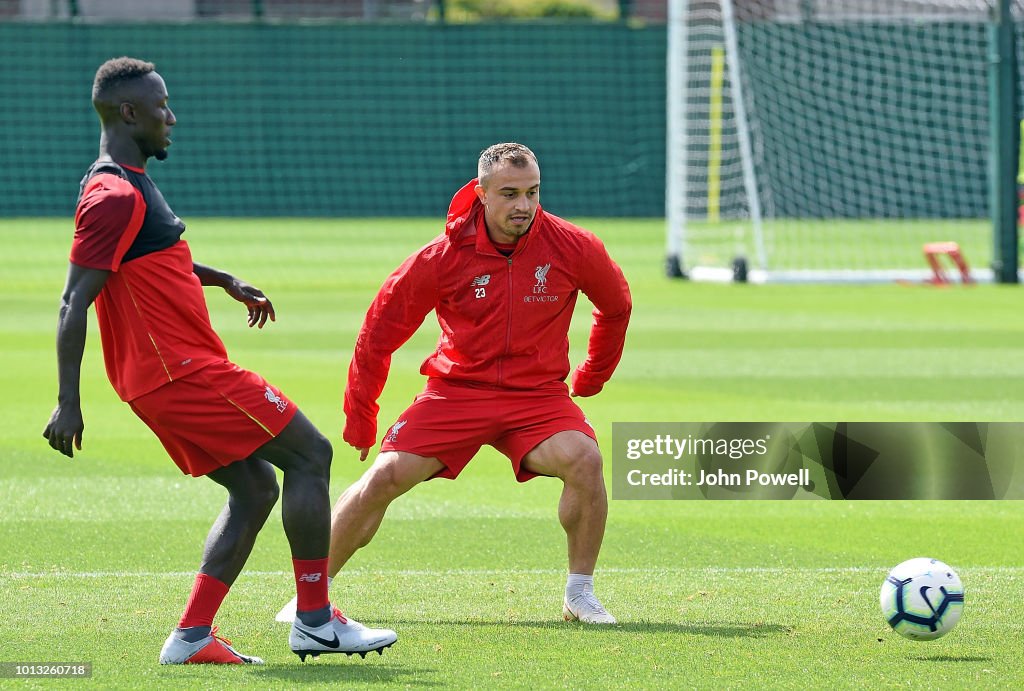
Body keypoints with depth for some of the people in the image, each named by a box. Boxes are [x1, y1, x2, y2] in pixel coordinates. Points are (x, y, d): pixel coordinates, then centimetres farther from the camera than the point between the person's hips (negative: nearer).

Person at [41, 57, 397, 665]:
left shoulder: (128, 185, 15)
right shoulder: (115, 197, -18)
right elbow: (75, 303, -22)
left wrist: (226, 282, 35)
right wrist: (68, 404, -24)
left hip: (166, 375, 10)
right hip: (183, 371, -10)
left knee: (255, 488, 13)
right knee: (310, 453, -5)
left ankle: (193, 636, 7)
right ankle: (315, 620, -3)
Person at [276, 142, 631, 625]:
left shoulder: (572, 248, -9)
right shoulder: (446, 255, -11)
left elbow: (616, 306, 13)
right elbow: (381, 327, 2)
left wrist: (591, 380, 22)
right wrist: (359, 420, 7)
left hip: (538, 395, 0)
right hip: (456, 391, 0)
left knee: (583, 458, -28)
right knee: (385, 476, -16)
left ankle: (580, 594, -11)